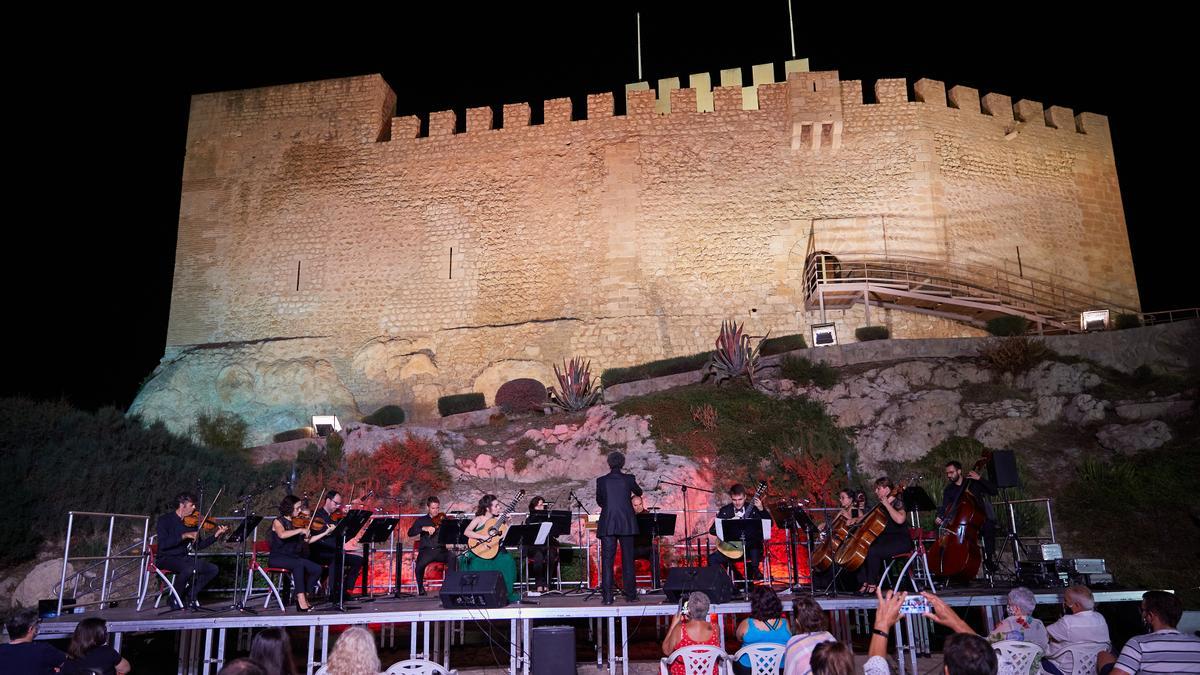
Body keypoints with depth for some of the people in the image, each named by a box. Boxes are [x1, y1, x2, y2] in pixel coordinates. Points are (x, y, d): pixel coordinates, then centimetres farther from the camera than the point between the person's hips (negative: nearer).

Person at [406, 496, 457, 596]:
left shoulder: (443, 519, 13)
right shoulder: (421, 520, 14)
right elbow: (410, 532, -2)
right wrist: (424, 528, -17)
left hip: (441, 550, 1)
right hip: (426, 550, 0)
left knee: (453, 558, -31)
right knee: (420, 564, -32)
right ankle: (421, 588, -6)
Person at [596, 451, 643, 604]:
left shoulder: (601, 481, -1)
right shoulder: (629, 479, -1)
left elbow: (599, 501, 11)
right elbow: (639, 493, 19)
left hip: (607, 525, 0)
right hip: (627, 524, 1)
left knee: (607, 560, 1)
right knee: (628, 559, 9)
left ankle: (607, 596, -3)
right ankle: (630, 594, 11)